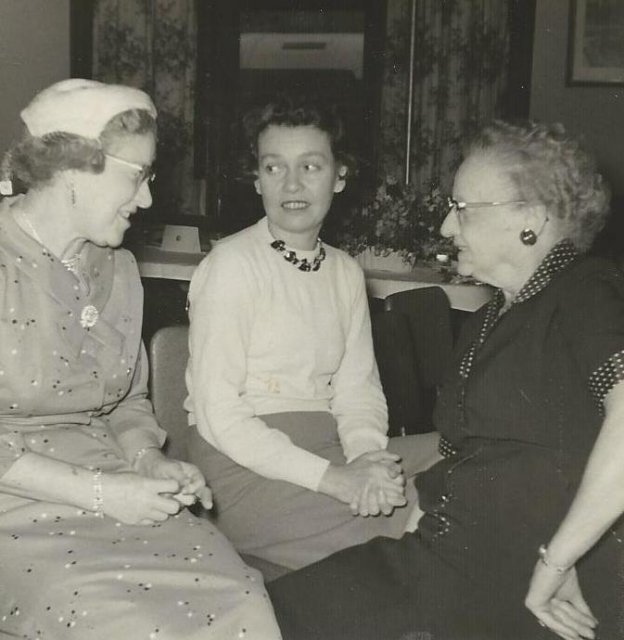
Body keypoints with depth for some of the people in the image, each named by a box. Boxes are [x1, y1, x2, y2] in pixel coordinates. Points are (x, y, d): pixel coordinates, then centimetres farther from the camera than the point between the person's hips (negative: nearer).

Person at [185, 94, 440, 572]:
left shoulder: (346, 272, 13)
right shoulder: (233, 264, -8)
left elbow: (359, 389, 9)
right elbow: (216, 412, -14)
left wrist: (365, 458, -14)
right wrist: (332, 479, -21)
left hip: (331, 448, 7)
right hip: (243, 462, -6)